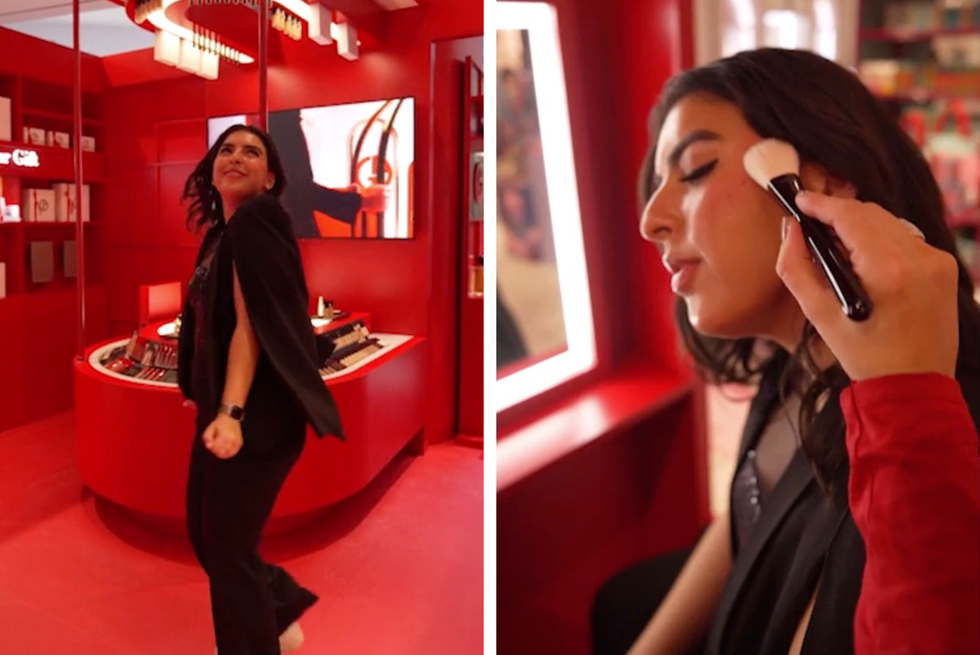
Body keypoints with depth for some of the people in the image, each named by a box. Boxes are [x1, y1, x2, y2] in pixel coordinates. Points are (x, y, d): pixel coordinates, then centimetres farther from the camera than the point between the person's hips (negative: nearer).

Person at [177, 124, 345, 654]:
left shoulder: (256, 221, -12)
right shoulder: (219, 233, 15)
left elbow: (251, 323, -22)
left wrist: (232, 413, -29)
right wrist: (214, 408, 18)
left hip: (256, 413, -9)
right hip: (220, 407, 9)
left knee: (228, 549, 2)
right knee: (205, 535, 20)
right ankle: (280, 612, 39)